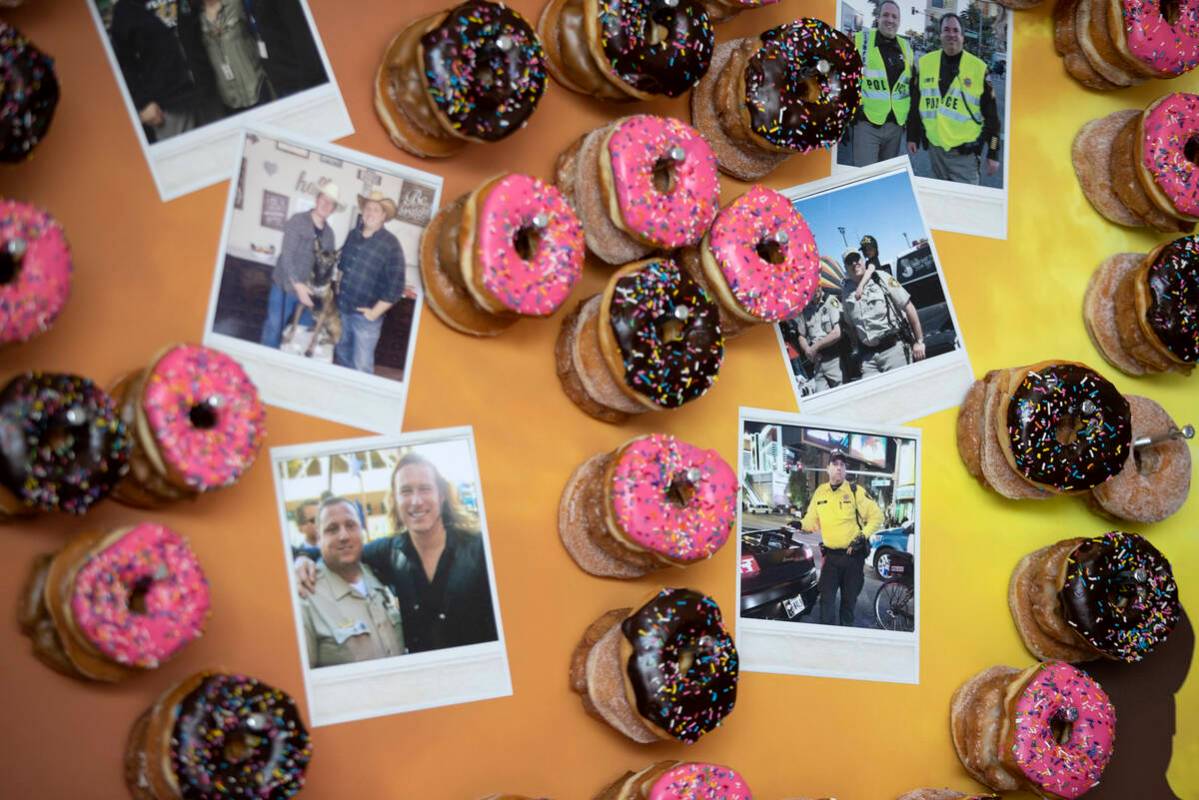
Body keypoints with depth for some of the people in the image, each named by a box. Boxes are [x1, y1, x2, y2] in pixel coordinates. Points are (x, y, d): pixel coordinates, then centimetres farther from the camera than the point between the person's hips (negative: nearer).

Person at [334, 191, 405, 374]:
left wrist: (375, 312, -16)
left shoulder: (390, 244, -15)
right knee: (341, 355, 22)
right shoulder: (353, 235, 4)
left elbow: (395, 285, -16)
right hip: (342, 309, 6)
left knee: (361, 366, -2)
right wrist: (338, 289, 14)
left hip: (365, 314, -6)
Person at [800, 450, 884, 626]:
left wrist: (863, 535, -14)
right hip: (831, 556, 2)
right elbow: (811, 519, 16)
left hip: (854, 555, -2)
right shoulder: (820, 492, 5)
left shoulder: (855, 491, -5)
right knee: (826, 599, -5)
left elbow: (876, 516, -3)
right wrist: (800, 525, -4)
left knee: (849, 599, 8)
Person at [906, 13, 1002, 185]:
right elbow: (915, 104, 15)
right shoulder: (924, 63, 5)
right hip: (935, 148, 3)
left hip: (965, 153, -3)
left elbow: (991, 115, -1)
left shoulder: (978, 68, -4)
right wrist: (912, 137, 13)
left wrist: (993, 154, -3)